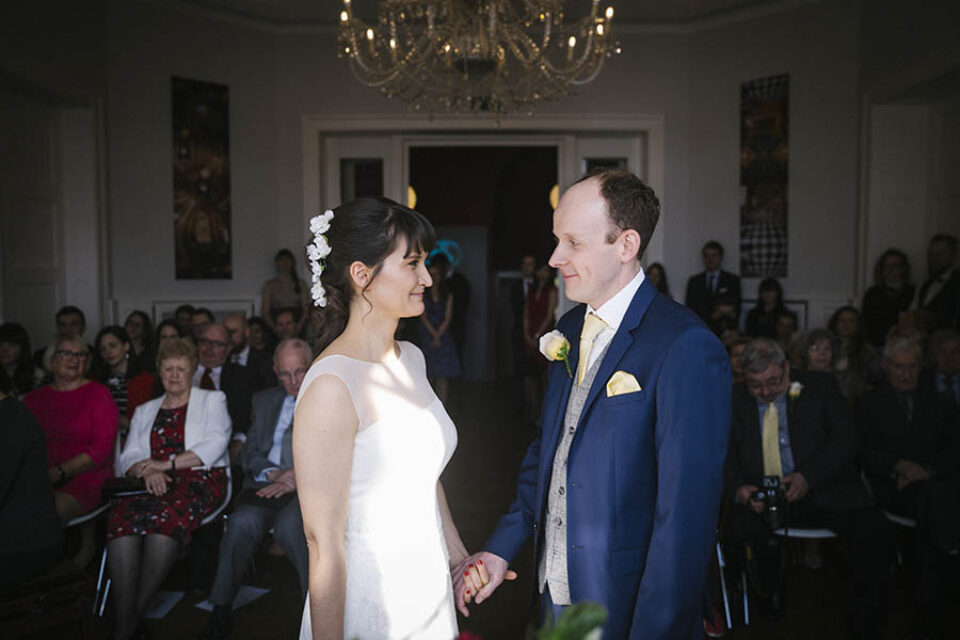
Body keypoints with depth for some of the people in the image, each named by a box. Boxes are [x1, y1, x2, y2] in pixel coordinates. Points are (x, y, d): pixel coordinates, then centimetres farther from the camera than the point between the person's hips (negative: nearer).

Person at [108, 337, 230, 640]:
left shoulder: (212, 400, 15)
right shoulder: (145, 411, 26)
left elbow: (215, 445, -1)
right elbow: (128, 457, 13)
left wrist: (167, 463, -10)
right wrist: (148, 472, -10)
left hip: (200, 479, -3)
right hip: (153, 483, 3)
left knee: (168, 514, -36)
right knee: (123, 514, -31)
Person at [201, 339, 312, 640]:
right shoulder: (263, 400, 21)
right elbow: (250, 455, 16)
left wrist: (299, 478, -13)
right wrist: (274, 473, -6)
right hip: (265, 484, 3)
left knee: (289, 523, -36)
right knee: (243, 521, -30)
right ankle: (220, 613, -14)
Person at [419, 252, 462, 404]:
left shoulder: (448, 296, 9)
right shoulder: (423, 295, 5)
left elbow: (447, 319, 2)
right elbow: (423, 317, -1)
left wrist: (438, 336, -9)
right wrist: (434, 335, -10)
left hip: (444, 337, 1)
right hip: (427, 337, -1)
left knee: (443, 375, -4)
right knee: (429, 375, -3)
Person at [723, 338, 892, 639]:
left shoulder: (820, 386, 5)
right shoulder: (736, 400, 6)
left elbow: (846, 439, 0)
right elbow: (725, 454, 6)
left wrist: (808, 477, -15)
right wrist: (738, 488, -16)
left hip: (820, 490, 0)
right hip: (760, 496, 0)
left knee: (876, 530, -24)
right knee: (738, 527, -30)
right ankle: (771, 589, 4)